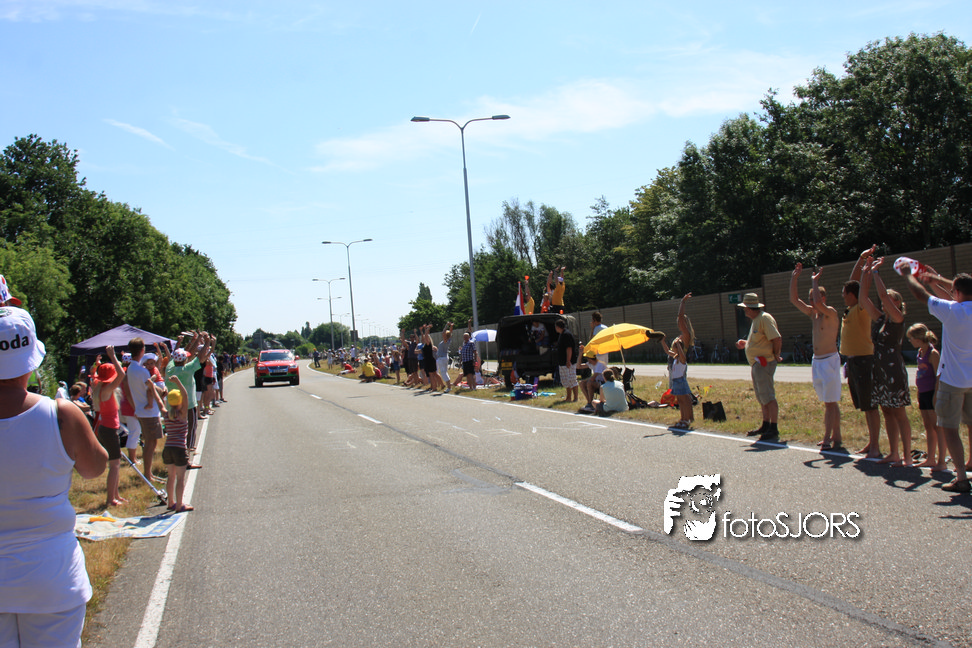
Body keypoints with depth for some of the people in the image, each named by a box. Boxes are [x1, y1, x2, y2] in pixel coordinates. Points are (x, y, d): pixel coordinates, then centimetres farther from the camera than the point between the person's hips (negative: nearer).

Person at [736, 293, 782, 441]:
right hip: (757, 364, 11)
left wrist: (776, 355, -11)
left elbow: (777, 338, -22)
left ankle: (774, 429, -7)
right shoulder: (755, 320, 17)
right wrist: (745, 344, 14)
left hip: (764, 363, -11)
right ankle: (765, 426, 24)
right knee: (762, 397, 15)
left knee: (768, 396, -10)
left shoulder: (764, 319, -16)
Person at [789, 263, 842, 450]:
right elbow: (794, 300, 15)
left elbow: (819, 303, -31)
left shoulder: (831, 312, -10)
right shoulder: (812, 313, 12)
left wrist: (815, 281, -20)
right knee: (829, 402, 10)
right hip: (816, 361, 8)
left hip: (829, 360, -8)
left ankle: (827, 439, -9)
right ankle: (836, 438, 15)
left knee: (830, 402, -7)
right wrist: (794, 278, 8)